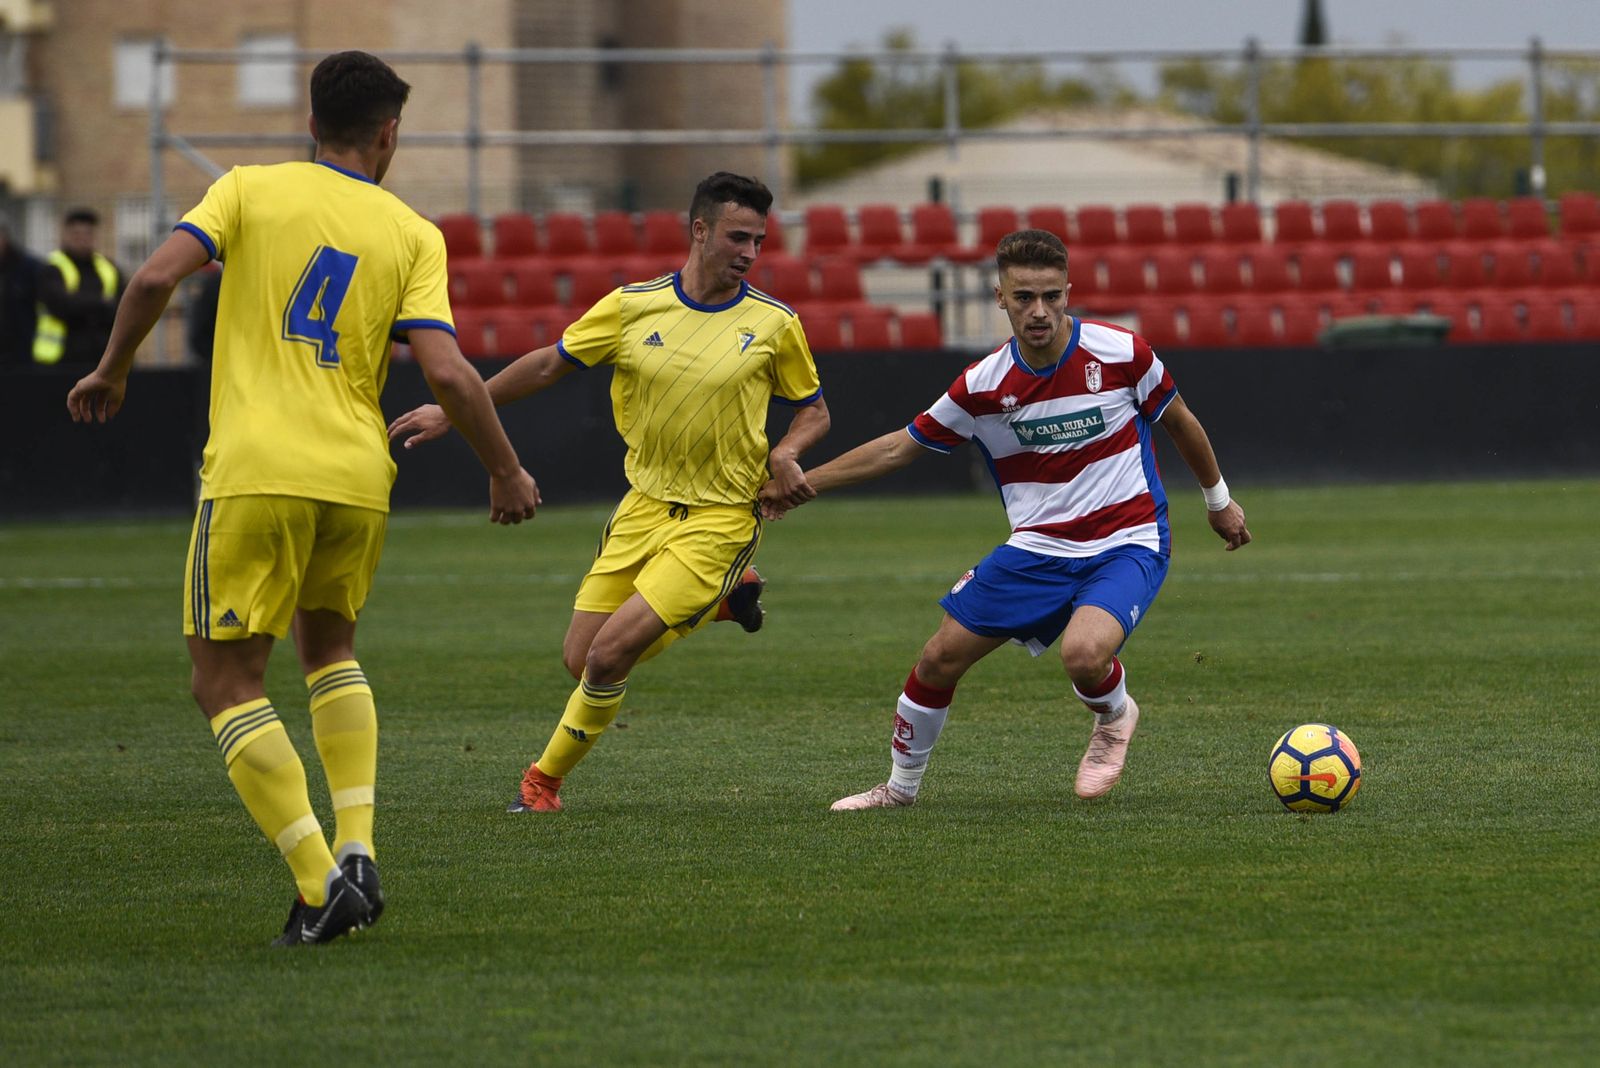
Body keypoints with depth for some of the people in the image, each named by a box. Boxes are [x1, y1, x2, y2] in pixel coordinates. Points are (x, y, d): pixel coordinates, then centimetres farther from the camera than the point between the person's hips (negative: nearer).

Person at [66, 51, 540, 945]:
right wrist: (508, 473, 9)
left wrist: (113, 370, 9)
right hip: (357, 477, 3)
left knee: (227, 683, 4)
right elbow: (448, 372, -4)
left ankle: (322, 882, -11)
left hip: (255, 472, -3)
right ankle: (358, 850, 10)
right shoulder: (414, 234, 7)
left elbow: (157, 278, -8)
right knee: (328, 643, 27)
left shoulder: (249, 191, 5)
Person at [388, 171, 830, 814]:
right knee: (582, 660, 2)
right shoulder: (634, 307, -1)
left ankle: (546, 778, 7)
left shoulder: (774, 324, -4)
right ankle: (718, 603, 23)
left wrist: (785, 453, -12)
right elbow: (550, 364, 10)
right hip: (645, 506, 4)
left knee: (610, 653, -16)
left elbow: (813, 410, 10)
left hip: (720, 519, -4)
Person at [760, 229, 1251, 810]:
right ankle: (900, 787, 25)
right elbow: (900, 447, 5)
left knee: (1083, 653, -31)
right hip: (1036, 551, 4)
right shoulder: (984, 385, -7)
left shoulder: (1120, 353, -12)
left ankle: (1114, 718, 6)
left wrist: (1219, 500, 18)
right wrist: (797, 485, 4)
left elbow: (1179, 421, 7)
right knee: (941, 657, 0)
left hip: (1128, 545, -3)